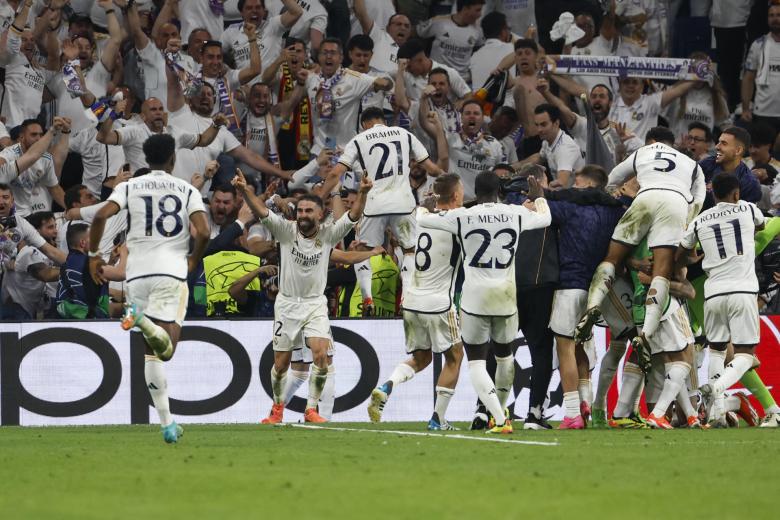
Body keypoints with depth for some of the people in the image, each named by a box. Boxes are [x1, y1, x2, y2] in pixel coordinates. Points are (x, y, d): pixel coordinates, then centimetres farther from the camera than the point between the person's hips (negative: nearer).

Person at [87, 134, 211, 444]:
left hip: (137, 272, 2)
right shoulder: (188, 191, 7)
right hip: (172, 271, -2)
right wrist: (194, 260, 14)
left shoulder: (130, 187, 9)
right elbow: (203, 232, -6)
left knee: (151, 352, 11)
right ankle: (145, 321, -43)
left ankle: (167, 424, 8)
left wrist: (94, 255, 6)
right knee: (166, 350, -11)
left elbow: (101, 216, -6)